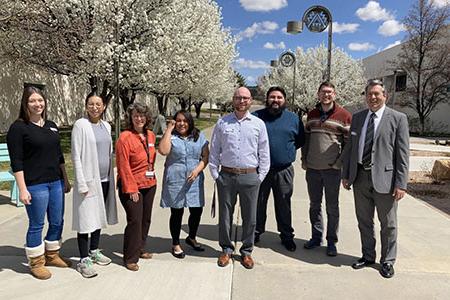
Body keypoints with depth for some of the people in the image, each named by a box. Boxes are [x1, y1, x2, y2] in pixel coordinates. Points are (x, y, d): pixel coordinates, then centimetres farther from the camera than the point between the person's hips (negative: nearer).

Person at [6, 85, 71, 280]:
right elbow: (16, 162, -10)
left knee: (57, 222, 13)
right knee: (36, 225, 5)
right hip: (35, 185, -6)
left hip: (56, 182, 6)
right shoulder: (18, 128, -7)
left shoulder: (51, 126, 11)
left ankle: (52, 255, 33)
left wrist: (65, 180, 15)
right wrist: (22, 189, -15)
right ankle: (36, 263, 22)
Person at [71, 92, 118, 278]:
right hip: (89, 180, -6)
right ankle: (84, 260, 10)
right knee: (86, 219, 0)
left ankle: (94, 251, 30)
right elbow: (76, 155, -11)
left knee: (99, 216, 15)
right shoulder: (80, 125, -8)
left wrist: (112, 177, 12)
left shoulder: (106, 126, 10)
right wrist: (82, 183, -15)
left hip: (105, 179, 6)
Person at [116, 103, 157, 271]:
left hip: (150, 185, 7)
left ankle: (140, 249, 32)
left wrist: (152, 175, 12)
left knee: (146, 219, 14)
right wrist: (131, 189, -15)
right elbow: (123, 166, -15)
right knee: (135, 221, -5)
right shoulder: (125, 137, -13)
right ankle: (130, 258, 9)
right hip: (132, 187, -6)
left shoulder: (151, 135, 7)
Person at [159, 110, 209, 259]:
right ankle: (175, 244, 27)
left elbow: (206, 156, 4)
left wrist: (197, 170, -12)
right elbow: (163, 151, -19)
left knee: (197, 211, 10)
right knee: (177, 213, 7)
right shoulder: (171, 136, 1)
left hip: (195, 181, 3)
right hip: (175, 181, -3)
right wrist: (169, 129, -13)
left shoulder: (199, 136, 8)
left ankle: (191, 238, 37)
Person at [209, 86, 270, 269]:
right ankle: (226, 249, 28)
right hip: (226, 176, 0)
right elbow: (214, 151, 7)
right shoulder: (222, 122, 5)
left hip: (250, 177, 0)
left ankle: (246, 251, 26)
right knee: (225, 215, 9)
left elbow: (264, 153, 6)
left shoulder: (258, 124, 5)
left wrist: (260, 176, 2)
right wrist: (215, 173, 3)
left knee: (249, 216, 8)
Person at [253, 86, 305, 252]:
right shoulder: (257, 116, 1)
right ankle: (256, 232, 29)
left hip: (284, 171, 0)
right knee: (258, 203, 12)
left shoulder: (293, 118, 5)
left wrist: (288, 150, 5)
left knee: (284, 205, 10)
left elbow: (301, 139, 14)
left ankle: (287, 235, 25)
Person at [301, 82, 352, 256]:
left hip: (332, 169, -4)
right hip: (312, 169, 4)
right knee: (314, 205, 13)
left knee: (332, 207, 6)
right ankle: (316, 237, 27)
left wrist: (340, 163, -9)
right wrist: (304, 160, 8)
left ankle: (332, 242, 18)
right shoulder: (312, 115, 10)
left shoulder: (344, 115, -4)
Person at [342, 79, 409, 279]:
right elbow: (350, 148, 11)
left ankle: (387, 261, 30)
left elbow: (403, 153, -7)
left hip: (384, 179, -4)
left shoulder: (398, 118, -4)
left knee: (388, 224, 11)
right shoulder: (357, 118, 8)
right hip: (360, 178, 4)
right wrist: (346, 174, 7)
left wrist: (401, 184, -12)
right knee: (364, 222, 16)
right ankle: (368, 256, 35)